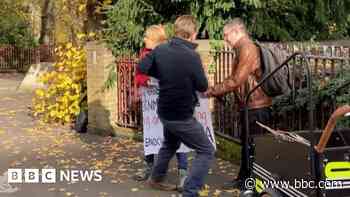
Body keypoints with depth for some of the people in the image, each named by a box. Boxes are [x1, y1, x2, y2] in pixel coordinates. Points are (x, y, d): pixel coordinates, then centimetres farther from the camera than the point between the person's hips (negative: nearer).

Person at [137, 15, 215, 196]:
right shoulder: (192, 56, -22)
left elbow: (142, 68, 7)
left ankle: (156, 179, 48)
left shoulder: (160, 50, -4)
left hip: (164, 111, 7)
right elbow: (203, 87, -14)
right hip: (182, 117, -7)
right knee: (206, 151, 2)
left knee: (170, 144, 33)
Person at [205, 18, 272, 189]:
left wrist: (212, 91, -15)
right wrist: (215, 91, 8)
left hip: (257, 107, -10)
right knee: (246, 143, 17)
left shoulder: (247, 49, -17)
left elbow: (236, 80, -22)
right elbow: (235, 79, 18)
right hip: (249, 106, 10)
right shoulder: (242, 49, 15)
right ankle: (244, 179, 29)